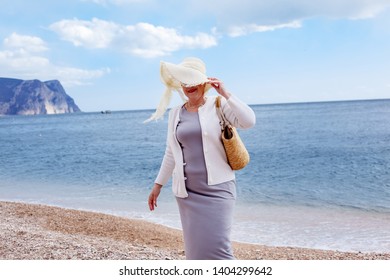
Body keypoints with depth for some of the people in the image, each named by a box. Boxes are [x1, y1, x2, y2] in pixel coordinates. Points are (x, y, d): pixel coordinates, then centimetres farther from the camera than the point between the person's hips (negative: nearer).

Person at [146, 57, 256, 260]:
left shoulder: (218, 105, -2)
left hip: (217, 188, -4)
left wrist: (225, 93, -16)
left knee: (216, 248, -10)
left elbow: (249, 121, -19)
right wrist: (158, 185, 17)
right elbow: (171, 154, 16)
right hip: (187, 191, 4)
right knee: (196, 249, 8)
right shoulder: (175, 114, 10)